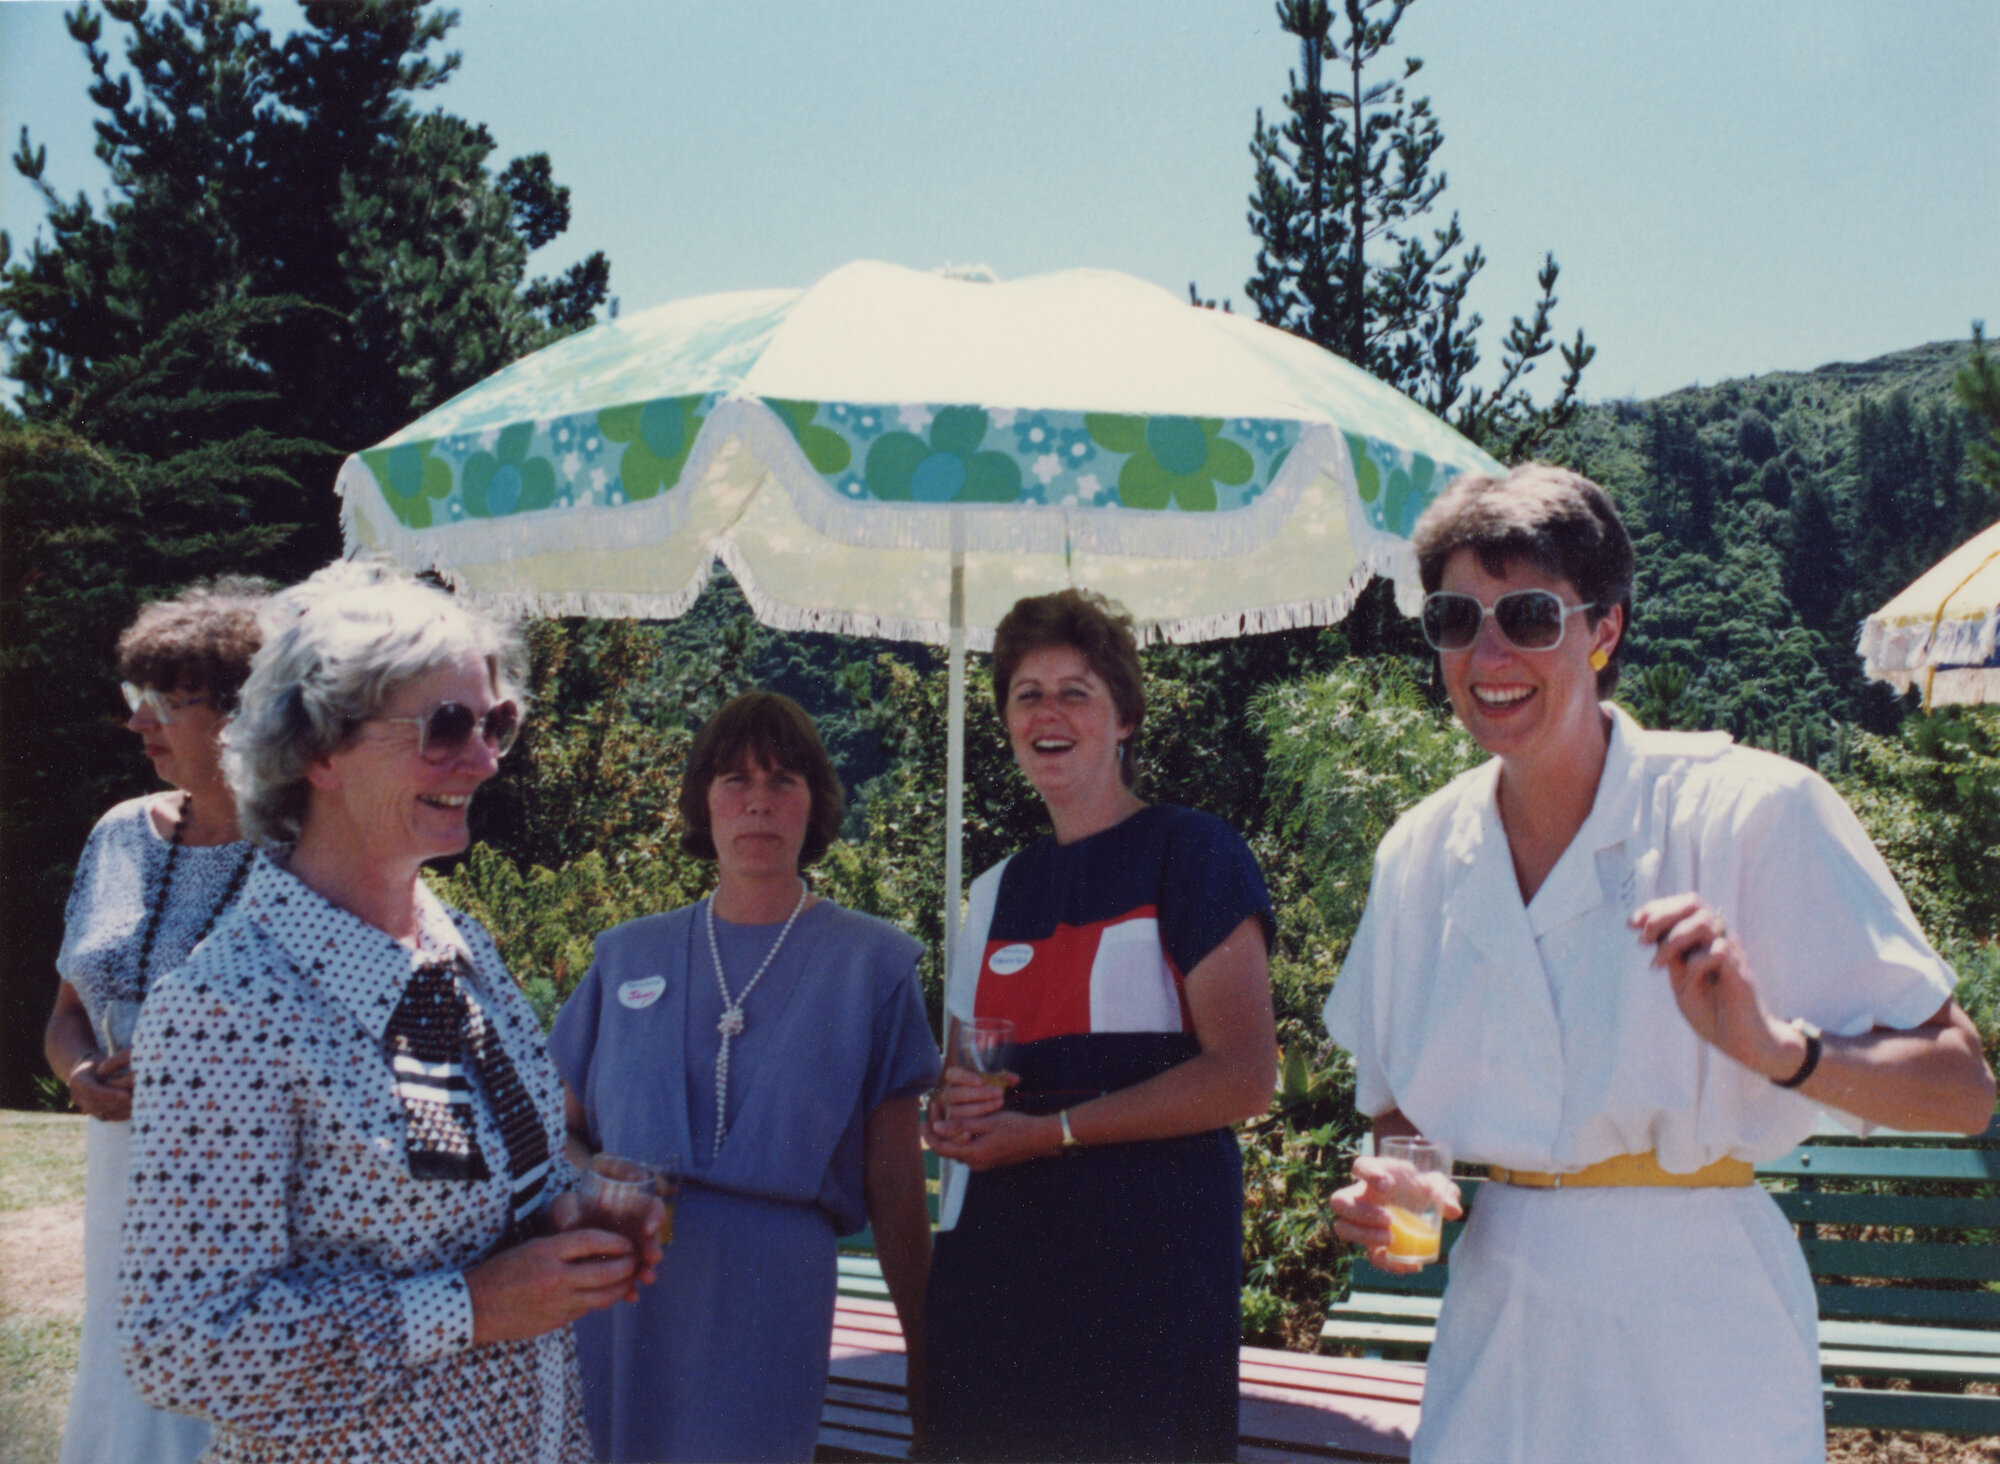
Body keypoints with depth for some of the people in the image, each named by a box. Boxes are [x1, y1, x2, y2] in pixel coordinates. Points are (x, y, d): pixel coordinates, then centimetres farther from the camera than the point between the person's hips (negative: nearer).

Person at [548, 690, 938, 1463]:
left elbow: (894, 1184, 3)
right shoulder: (627, 955, 12)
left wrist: (925, 1353, 2)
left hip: (770, 1278, -2)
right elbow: (563, 1129, 18)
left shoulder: (871, 963, 4)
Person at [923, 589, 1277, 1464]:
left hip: (1146, 1261, -5)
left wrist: (1052, 1130, -14)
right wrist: (951, 1108, -1)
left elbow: (1245, 1077, -10)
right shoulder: (997, 892, 17)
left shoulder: (1189, 852, -1)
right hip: (992, 1256, 5)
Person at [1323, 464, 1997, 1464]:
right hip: (1498, 1339, 4)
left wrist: (1777, 1048, -30)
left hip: (1700, 1336, -4)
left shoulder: (1755, 813, -12)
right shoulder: (1421, 854, 2)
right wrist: (1384, 1188, -6)